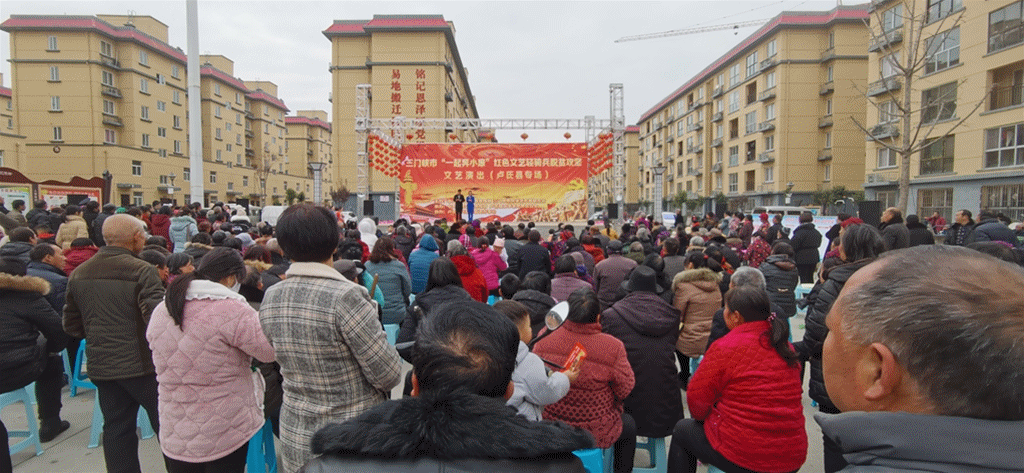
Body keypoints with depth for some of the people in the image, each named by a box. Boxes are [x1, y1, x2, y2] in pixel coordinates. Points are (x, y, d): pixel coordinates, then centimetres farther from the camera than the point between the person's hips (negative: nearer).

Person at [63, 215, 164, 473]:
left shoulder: (78, 274, 6)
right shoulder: (141, 271, -16)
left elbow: (72, 325, 13)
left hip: (101, 367, 6)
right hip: (141, 364, -6)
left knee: (116, 429, 14)